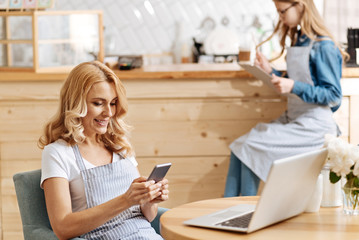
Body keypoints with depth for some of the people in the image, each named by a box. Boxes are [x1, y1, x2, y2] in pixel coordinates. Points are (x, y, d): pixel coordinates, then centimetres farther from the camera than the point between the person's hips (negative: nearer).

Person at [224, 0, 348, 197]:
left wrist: (294, 86, -24)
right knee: (239, 146, -6)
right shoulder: (297, 42, 11)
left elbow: (333, 95, -16)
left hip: (313, 127, -8)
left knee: (252, 147, -18)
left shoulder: (323, 47, -15)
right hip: (292, 119, 8)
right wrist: (270, 72, 6)